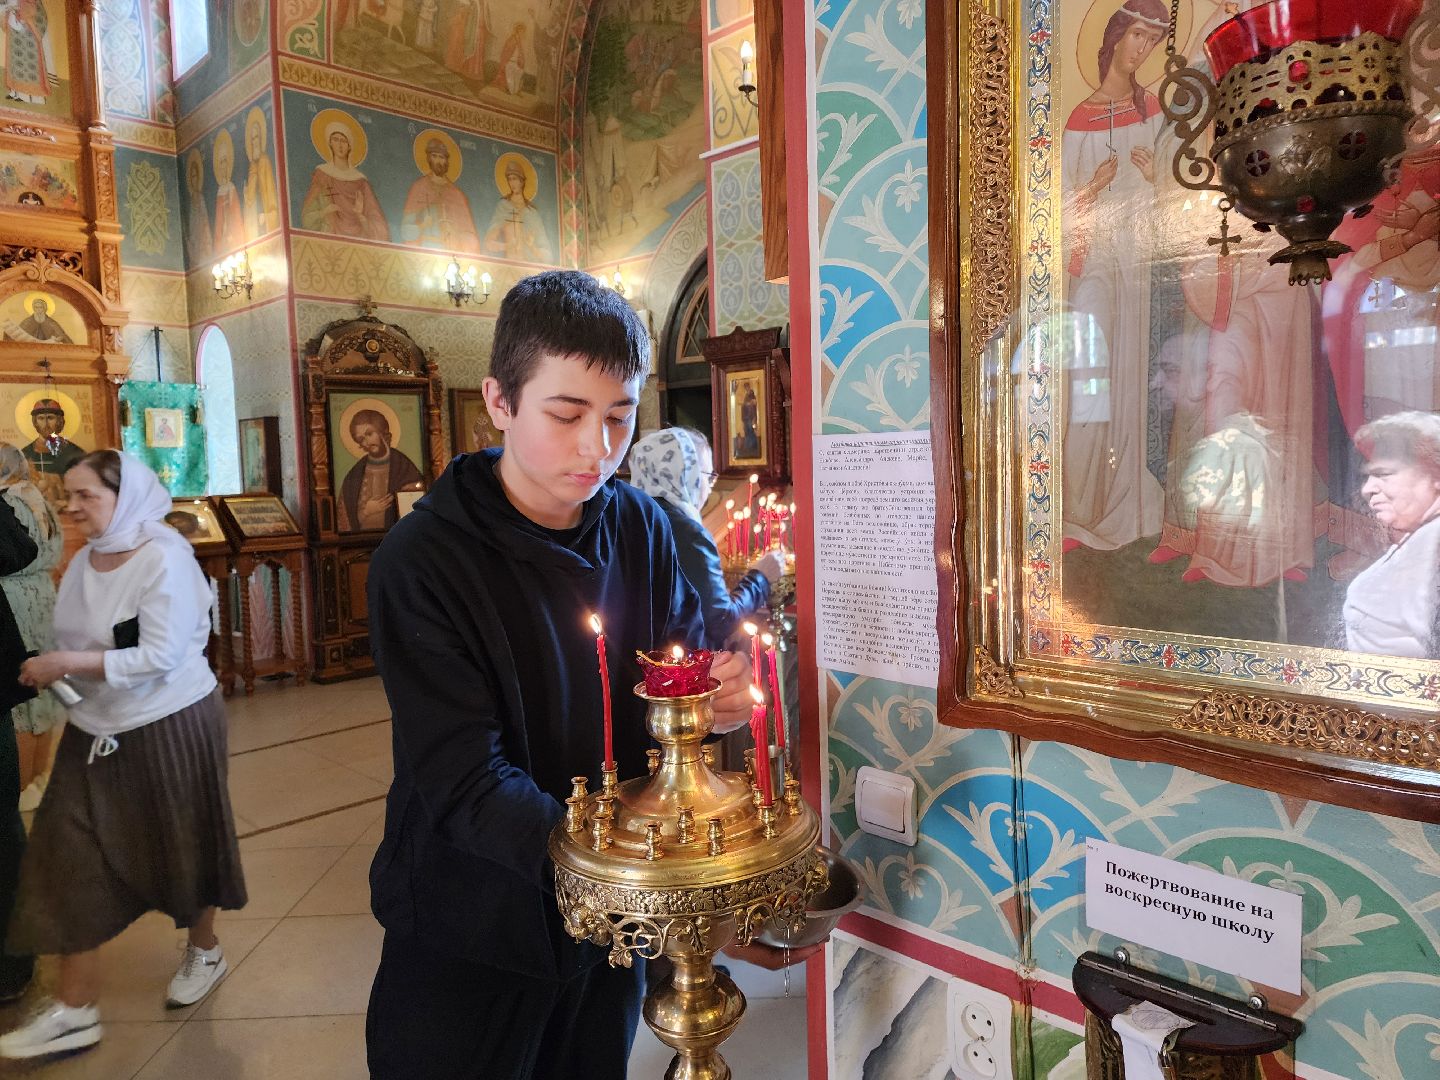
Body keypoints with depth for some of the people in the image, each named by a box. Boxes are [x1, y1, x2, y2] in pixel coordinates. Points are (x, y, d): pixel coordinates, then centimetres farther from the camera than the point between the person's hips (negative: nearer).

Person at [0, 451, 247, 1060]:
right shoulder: (84, 560, 3)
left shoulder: (164, 559, -18)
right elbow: (84, 643, 14)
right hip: (97, 731, 6)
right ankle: (74, 1009, 15)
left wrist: (66, 663, -22)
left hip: (169, 728, -6)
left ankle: (204, 951, 37)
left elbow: (162, 655, -23)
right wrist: (51, 670, -6)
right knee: (72, 856, 3)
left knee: (181, 845, 12)